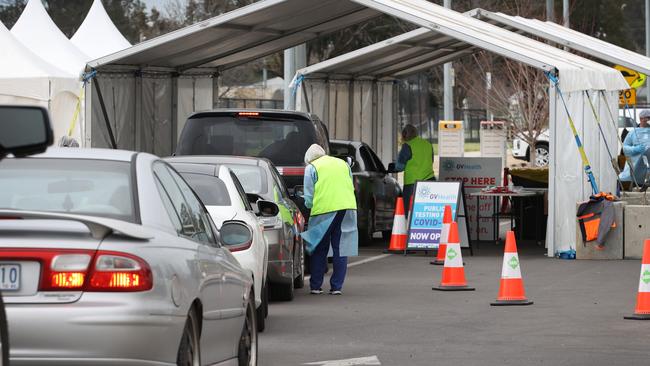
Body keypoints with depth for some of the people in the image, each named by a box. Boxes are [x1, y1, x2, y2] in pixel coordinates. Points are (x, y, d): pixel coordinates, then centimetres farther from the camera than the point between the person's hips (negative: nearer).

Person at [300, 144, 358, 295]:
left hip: (324, 210, -4)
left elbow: (309, 198, 0)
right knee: (341, 249, 5)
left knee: (320, 250, 7)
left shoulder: (311, 168, 5)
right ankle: (336, 287, 3)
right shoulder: (343, 164, 21)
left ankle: (315, 286, 9)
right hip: (348, 208, 4)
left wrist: (309, 205, 21)